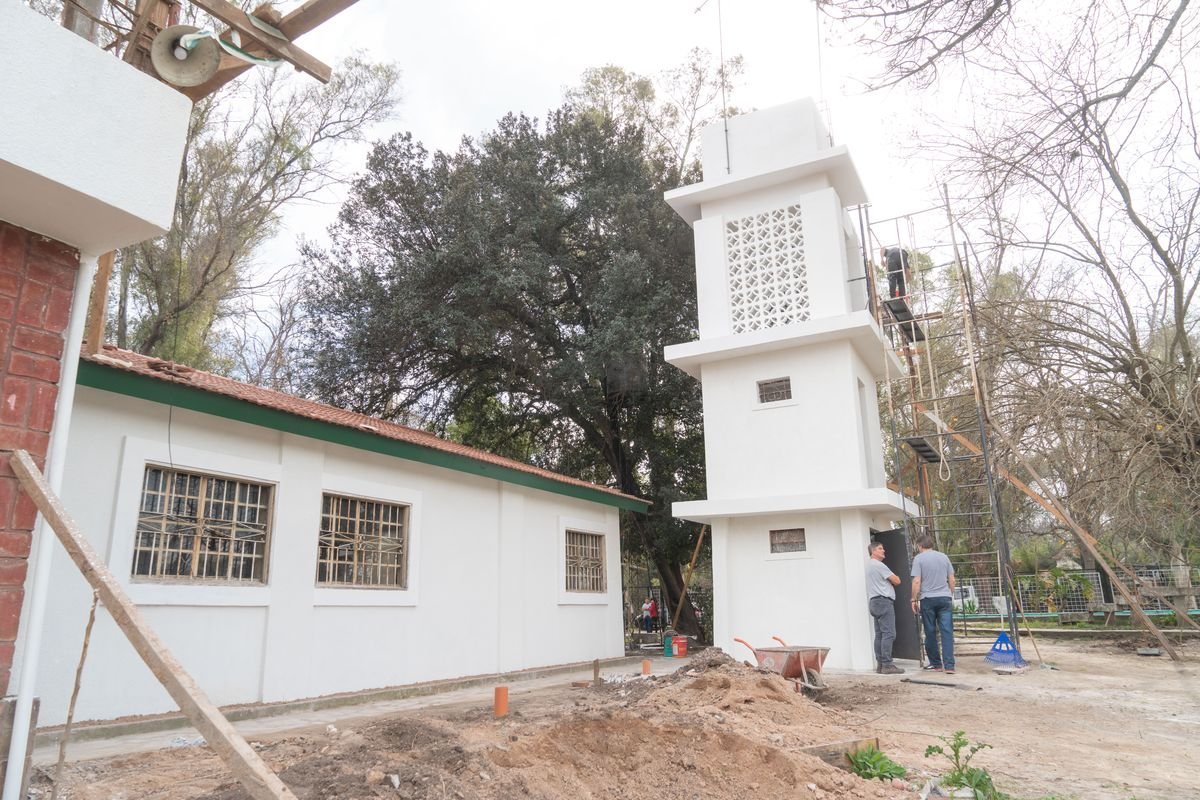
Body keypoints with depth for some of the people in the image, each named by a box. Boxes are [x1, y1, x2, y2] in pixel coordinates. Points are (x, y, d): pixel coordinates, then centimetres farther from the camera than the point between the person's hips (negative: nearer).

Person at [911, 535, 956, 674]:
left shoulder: (918, 558, -3)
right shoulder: (943, 557, 9)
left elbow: (916, 581, -9)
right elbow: (951, 580, 11)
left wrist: (914, 599, -2)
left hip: (927, 599, -3)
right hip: (945, 598, 3)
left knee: (930, 633, 8)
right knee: (947, 632, -1)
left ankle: (936, 663, 15)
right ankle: (949, 665, -6)